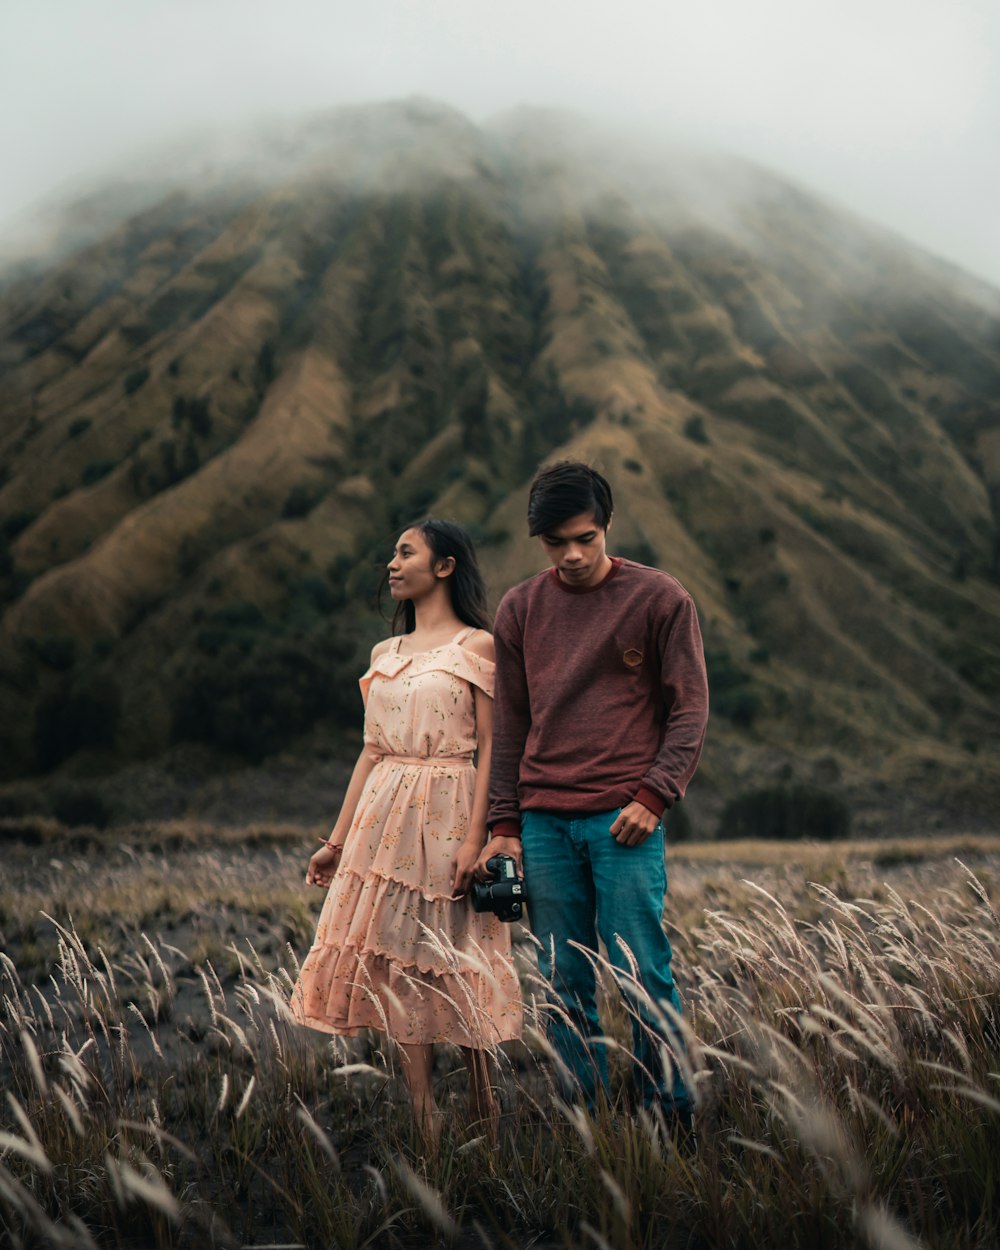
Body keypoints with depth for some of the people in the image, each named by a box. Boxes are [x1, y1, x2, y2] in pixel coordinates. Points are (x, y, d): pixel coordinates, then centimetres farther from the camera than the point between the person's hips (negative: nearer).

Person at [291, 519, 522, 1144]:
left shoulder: (476, 645, -1)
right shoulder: (387, 653, 16)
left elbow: (490, 748, -7)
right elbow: (373, 750, 16)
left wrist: (475, 839, -16)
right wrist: (337, 840, 14)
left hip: (448, 815, -6)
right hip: (386, 813, 6)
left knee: (456, 964, -3)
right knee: (399, 963, 1)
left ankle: (484, 1110, 10)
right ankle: (426, 1128, 5)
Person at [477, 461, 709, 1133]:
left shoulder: (660, 598, 2)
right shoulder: (519, 609, 11)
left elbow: (690, 710, 1)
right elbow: (510, 726, 14)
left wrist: (652, 797, -10)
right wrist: (504, 826, 9)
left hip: (624, 820, -3)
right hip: (544, 822, 3)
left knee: (643, 977, -4)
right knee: (565, 985, 5)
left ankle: (674, 1122, 7)